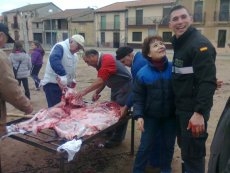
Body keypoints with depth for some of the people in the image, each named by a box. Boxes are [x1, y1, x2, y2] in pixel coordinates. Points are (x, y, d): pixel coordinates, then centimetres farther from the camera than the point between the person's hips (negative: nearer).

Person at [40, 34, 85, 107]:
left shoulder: (74, 55, 15)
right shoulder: (60, 47, -14)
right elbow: (54, 60, -34)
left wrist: (72, 80, 4)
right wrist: (63, 76, -41)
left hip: (64, 85, 9)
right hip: (52, 84, -9)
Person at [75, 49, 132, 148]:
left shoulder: (107, 59, -25)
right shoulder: (100, 63, 6)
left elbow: (101, 81, -32)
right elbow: (103, 81, 8)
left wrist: (84, 92, -31)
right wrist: (96, 93, -7)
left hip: (125, 87, -10)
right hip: (116, 87, 10)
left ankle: (117, 139, 6)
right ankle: (111, 132, 30)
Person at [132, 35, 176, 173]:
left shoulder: (174, 69, -10)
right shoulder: (142, 73, -14)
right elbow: (138, 97, -7)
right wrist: (138, 115, -16)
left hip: (171, 116, 2)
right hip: (150, 116, -2)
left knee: (168, 145, 18)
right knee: (145, 146, 8)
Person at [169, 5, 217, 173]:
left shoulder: (200, 44, -16)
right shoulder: (179, 44, 12)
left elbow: (208, 82, -24)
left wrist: (199, 112, -29)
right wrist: (178, 104, 14)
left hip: (194, 109, -9)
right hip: (182, 107, 9)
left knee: (192, 152, 2)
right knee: (184, 146, 22)